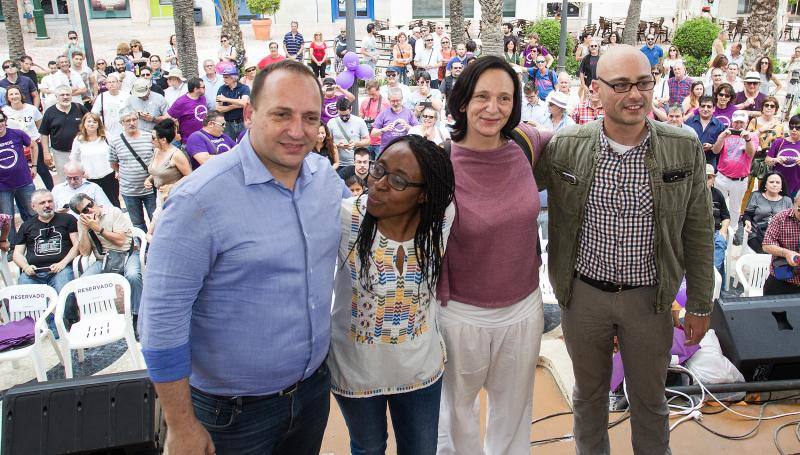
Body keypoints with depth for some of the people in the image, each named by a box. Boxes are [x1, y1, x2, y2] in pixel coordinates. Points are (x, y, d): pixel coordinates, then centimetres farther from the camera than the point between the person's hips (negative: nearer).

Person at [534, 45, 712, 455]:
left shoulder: (685, 148, -9)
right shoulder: (564, 147, -10)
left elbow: (698, 231, -1)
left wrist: (700, 303, 2)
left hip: (649, 298, 0)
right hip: (583, 294, 0)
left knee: (649, 399, 18)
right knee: (589, 393, 21)